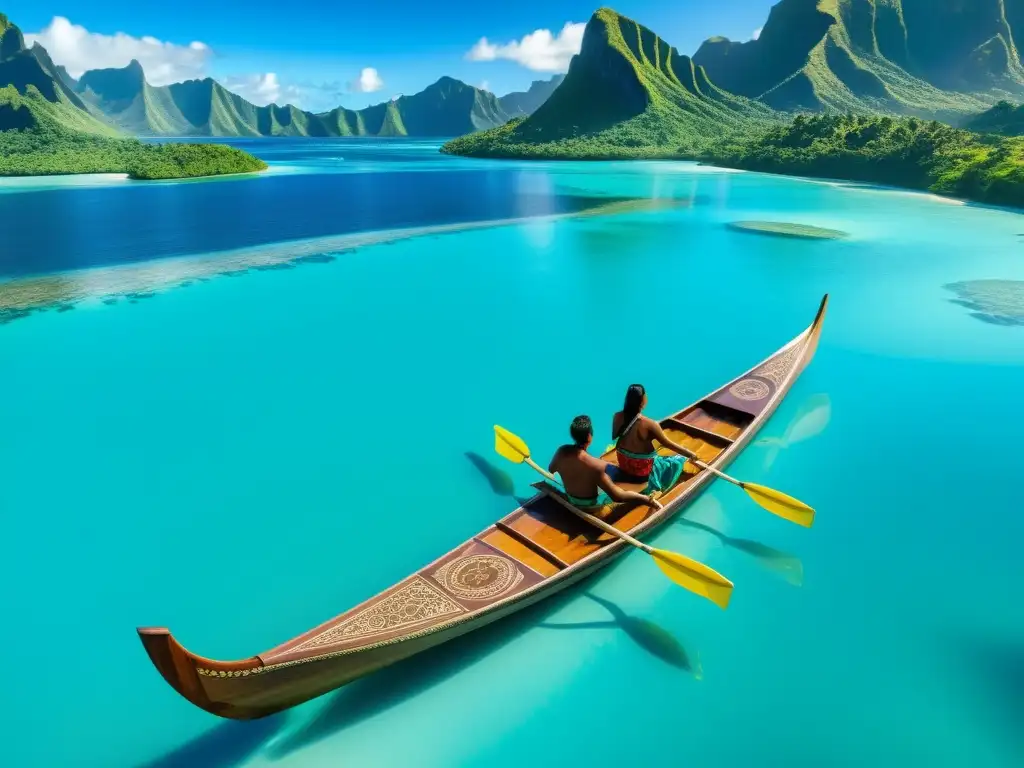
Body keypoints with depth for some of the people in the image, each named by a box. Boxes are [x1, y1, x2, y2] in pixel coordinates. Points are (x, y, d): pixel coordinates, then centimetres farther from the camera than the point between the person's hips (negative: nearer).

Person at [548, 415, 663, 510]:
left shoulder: (561, 452, -21)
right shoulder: (595, 466, -39)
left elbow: (551, 470, 1)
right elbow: (617, 496, -35)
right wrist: (647, 500, -30)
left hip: (570, 499, 6)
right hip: (590, 504, -6)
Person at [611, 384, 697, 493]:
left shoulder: (617, 417, -11)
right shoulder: (649, 424, -26)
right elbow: (668, 444, -15)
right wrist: (690, 454, -2)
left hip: (623, 465, 5)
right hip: (642, 471, -5)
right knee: (678, 460, 12)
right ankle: (655, 489, 12)